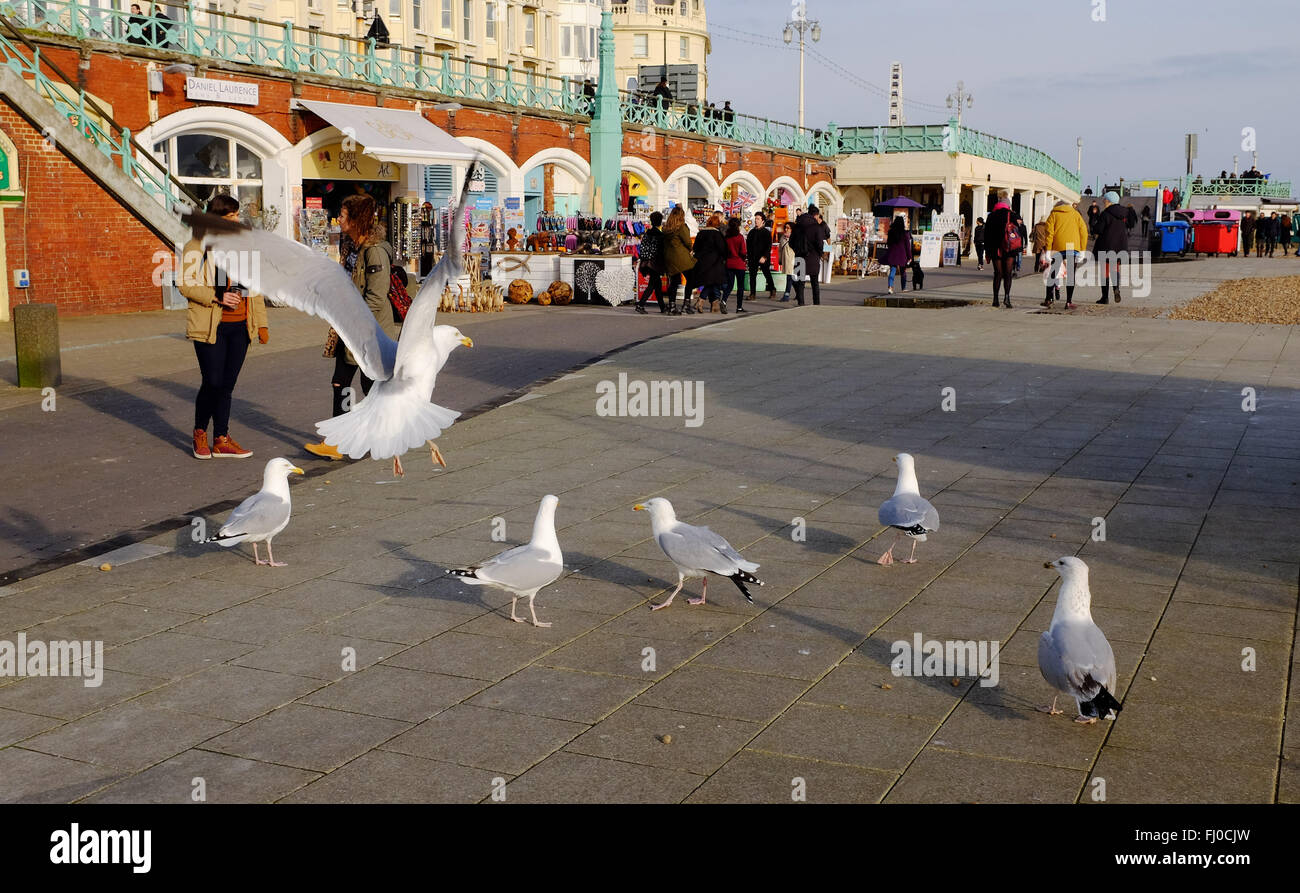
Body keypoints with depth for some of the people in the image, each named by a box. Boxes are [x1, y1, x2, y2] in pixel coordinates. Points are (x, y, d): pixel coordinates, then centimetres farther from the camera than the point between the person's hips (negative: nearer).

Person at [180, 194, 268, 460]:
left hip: (239, 326, 5)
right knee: (213, 382, -5)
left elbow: (254, 288, 17)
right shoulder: (197, 247, -4)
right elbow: (186, 284, -8)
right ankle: (200, 432, 18)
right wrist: (217, 297, -19)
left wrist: (261, 323, 13)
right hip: (210, 326, -5)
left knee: (227, 384, 6)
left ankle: (221, 440, 13)